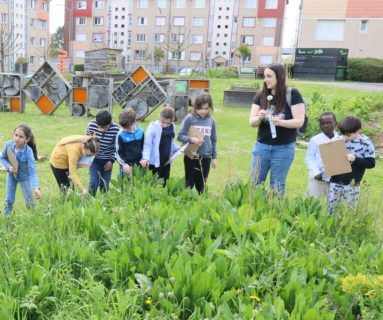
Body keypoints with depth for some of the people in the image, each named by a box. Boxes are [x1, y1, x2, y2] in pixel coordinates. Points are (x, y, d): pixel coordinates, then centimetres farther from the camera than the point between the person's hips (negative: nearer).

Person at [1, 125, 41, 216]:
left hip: (24, 176, -3)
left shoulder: (28, 151, -33)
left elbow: (32, 171, -35)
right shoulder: (9, 144, -23)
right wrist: (9, 167, -25)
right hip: (11, 174, 3)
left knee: (29, 202, 7)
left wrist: (36, 188, -47)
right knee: (8, 200, 11)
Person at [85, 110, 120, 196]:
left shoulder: (116, 129, -21)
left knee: (104, 185, 6)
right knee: (93, 183, -7)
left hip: (107, 160, 0)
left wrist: (112, 160, -7)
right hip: (94, 158, 0)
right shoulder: (92, 125, -18)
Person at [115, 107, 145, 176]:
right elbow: (118, 152, -7)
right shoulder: (121, 135, -10)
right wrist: (124, 164, -18)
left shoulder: (140, 132, 1)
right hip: (126, 166, -3)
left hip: (139, 165, 4)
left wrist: (143, 159, 1)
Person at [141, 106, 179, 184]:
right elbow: (147, 145, -16)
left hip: (166, 162, 6)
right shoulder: (153, 127, -14)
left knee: (164, 183, 15)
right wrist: (146, 158, -28)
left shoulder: (172, 127, 4)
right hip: (155, 162, -6)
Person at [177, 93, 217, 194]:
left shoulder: (211, 120, 2)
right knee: (189, 183, 6)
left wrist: (214, 157, 10)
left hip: (206, 157, 3)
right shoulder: (189, 118, -8)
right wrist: (191, 139, -25)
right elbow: (180, 136, -7)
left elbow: (213, 140, 10)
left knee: (201, 185, 14)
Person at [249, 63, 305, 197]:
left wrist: (280, 122, -28)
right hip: (261, 146, 4)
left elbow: (299, 121, -13)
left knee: (277, 186, 8)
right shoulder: (261, 96, 1)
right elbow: (251, 122, -1)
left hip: (284, 148, -3)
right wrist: (259, 118, -23)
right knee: (255, 182, 10)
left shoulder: (292, 95, -9)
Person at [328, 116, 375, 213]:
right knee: (331, 210, 11)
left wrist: (355, 159, -22)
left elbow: (371, 163, -8)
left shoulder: (366, 143, -11)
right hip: (335, 182, 3)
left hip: (352, 184, -3)